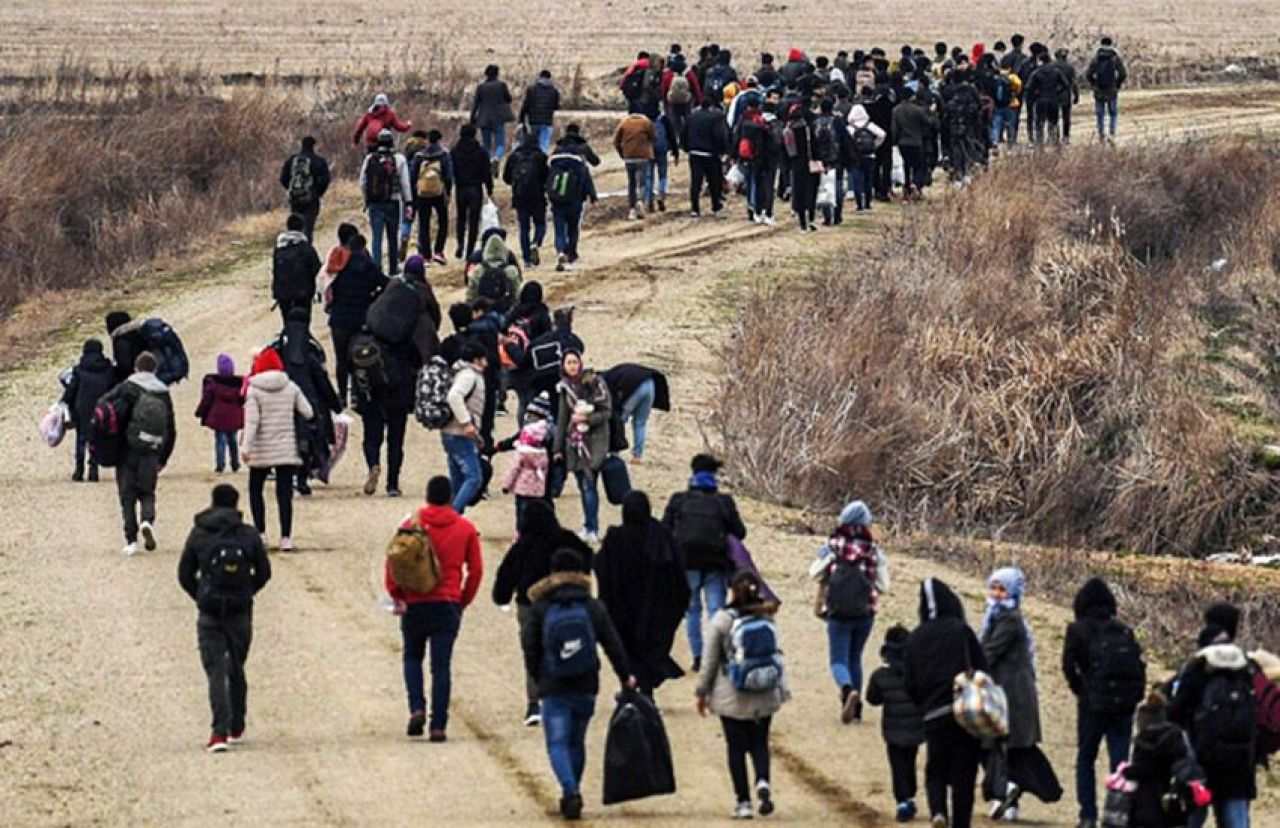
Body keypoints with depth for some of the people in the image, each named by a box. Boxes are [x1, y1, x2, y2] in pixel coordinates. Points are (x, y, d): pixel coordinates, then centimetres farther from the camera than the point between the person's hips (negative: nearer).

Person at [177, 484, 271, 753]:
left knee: (215, 672, -3)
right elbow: (263, 572, 3)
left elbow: (185, 576, 2)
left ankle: (220, 732, -17)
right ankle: (236, 729, 26)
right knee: (236, 670, 17)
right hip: (240, 612, 1)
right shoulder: (248, 535, -2)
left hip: (209, 613, -1)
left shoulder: (198, 535, -1)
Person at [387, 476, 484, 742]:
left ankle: (417, 708, -3)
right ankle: (438, 725, -4)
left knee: (413, 657, 18)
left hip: (414, 603, 0)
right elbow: (476, 569, 4)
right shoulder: (466, 528, 2)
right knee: (441, 665, 1)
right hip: (448, 605, 0)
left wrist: (396, 595, 3)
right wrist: (463, 601, 14)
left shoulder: (411, 524, -2)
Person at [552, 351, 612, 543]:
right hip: (574, 441, 5)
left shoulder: (595, 383, -4)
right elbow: (562, 419, 15)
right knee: (583, 486, 7)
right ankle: (589, 526, 15)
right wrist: (558, 447, 14)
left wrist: (586, 419, -18)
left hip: (594, 440, -5)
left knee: (589, 484, -14)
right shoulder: (565, 387, 11)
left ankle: (592, 529, -15)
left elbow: (607, 412, -4)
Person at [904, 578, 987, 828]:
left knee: (935, 772, 13)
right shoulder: (960, 630, -3)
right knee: (964, 774, 5)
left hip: (933, 716, 2)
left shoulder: (915, 639, 6)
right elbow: (982, 670, -4)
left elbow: (909, 685, 7)